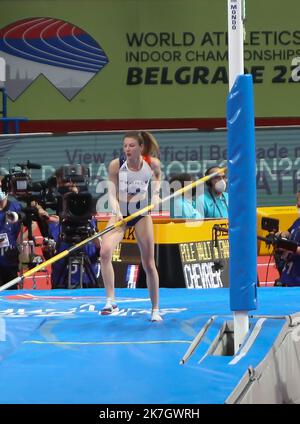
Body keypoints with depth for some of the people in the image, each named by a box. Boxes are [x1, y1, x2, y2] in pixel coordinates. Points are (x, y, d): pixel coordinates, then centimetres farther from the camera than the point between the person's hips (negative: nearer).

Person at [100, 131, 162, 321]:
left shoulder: (153, 163, -13)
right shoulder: (116, 165, -17)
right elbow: (112, 193, -19)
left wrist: (156, 195, -8)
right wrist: (116, 212, -38)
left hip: (142, 213, 1)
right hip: (120, 213, -1)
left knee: (149, 263, 4)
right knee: (105, 252, -25)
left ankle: (155, 309, 18)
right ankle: (110, 300, -22)